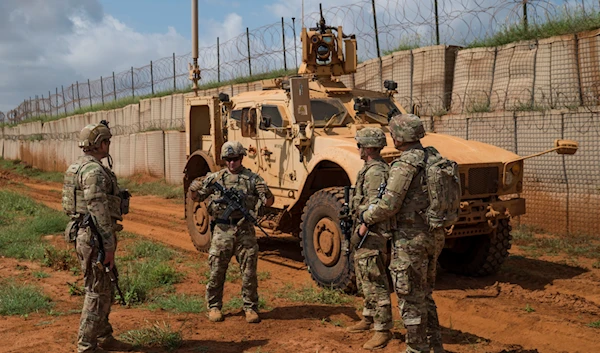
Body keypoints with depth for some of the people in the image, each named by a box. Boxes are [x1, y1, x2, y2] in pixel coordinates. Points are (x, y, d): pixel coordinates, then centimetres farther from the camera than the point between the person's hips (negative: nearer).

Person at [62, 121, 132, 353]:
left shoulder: (79, 167, 15)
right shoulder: (94, 170, -18)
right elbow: (99, 211, -23)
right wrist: (109, 246, -21)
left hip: (85, 235, 10)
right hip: (95, 238, -10)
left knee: (104, 291, 18)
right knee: (97, 293, -2)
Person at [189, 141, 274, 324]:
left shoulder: (252, 178, 5)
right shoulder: (215, 178, 10)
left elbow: (269, 201, 2)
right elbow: (197, 197, 16)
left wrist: (265, 195, -22)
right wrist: (195, 188, -7)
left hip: (245, 230, -1)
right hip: (222, 230, 1)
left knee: (249, 272, 3)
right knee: (217, 271, 5)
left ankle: (251, 308, 15)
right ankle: (214, 307, 20)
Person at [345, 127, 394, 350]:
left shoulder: (375, 172, -18)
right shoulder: (371, 169, 14)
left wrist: (359, 232, -21)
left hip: (371, 235, -11)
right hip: (367, 234, 11)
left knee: (375, 283, -7)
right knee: (365, 281, 22)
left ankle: (383, 330, -1)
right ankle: (368, 319, 36)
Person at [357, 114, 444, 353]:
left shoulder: (404, 164, -18)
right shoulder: (433, 157, 8)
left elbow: (388, 206, -20)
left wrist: (366, 218, -3)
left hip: (410, 239, -9)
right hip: (433, 235, 9)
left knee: (410, 299, 4)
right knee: (424, 294, 22)